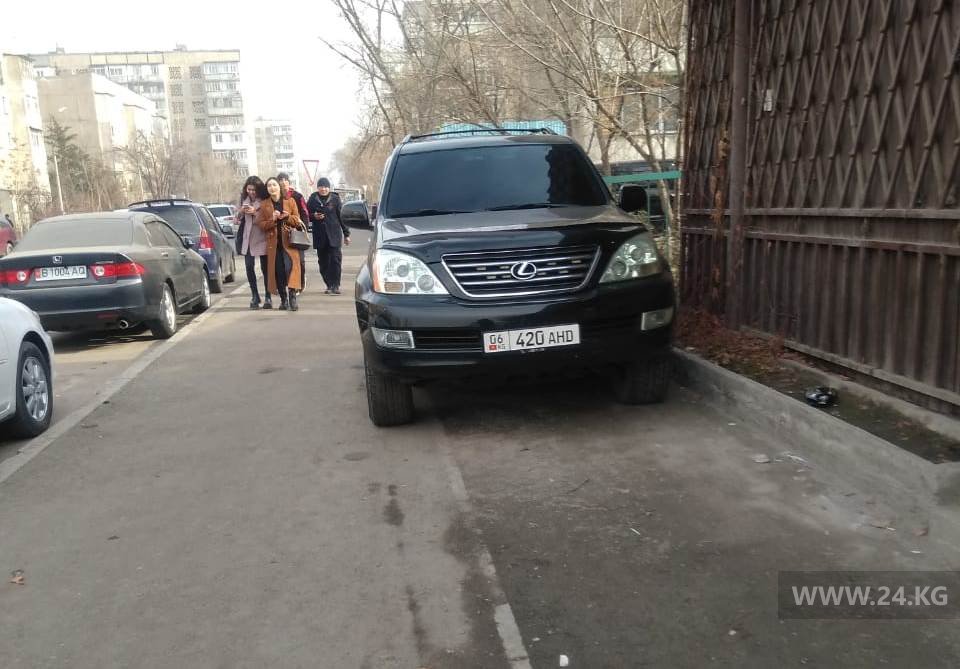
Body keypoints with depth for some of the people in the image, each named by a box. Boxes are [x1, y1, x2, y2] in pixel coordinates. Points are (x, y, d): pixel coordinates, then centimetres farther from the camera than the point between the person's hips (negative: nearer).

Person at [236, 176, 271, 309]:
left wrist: (255, 212, -18)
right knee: (249, 267, 2)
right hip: (247, 237, 5)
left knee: (265, 268, 0)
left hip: (261, 237, -5)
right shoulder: (244, 199, 10)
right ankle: (255, 297, 12)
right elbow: (238, 218, 17)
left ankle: (267, 297, 7)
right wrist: (241, 211, -3)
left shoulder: (265, 200, -6)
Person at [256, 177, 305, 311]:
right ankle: (284, 299, 12)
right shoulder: (264, 205, 9)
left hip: (289, 241, -2)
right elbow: (261, 225, 4)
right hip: (273, 243, 2)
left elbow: (297, 221, 6)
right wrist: (272, 219, -14)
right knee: (278, 271, 1)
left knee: (291, 267, -18)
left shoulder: (290, 201, 6)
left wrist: (287, 217, -14)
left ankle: (293, 296, -15)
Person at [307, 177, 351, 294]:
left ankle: (335, 285, -6)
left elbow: (342, 216, 4)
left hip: (334, 235, -2)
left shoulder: (335, 199, 3)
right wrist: (314, 216, -10)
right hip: (319, 235, 2)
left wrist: (346, 234, 2)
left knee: (336, 260, -9)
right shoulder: (313, 199, 6)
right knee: (323, 262, 5)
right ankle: (329, 285, 15)